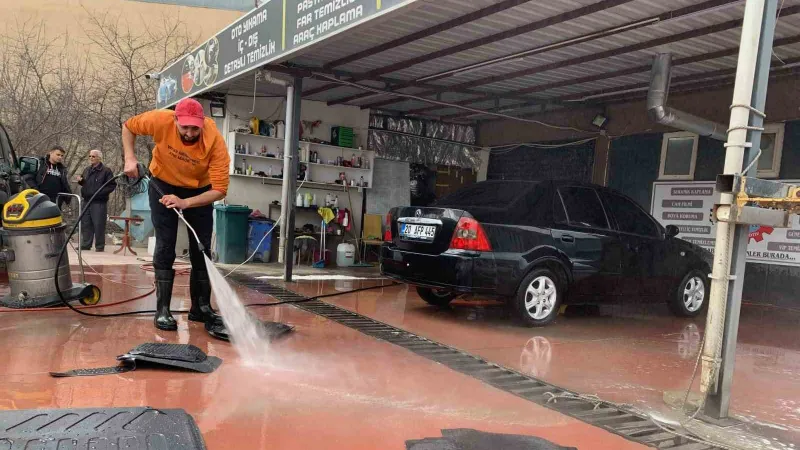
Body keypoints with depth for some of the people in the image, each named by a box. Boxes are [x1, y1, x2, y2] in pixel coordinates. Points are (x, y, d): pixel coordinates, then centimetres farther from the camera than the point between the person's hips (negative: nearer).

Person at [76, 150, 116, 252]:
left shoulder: (106, 171, -5)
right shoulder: (87, 170, 17)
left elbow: (112, 185, -9)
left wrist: (101, 192, -18)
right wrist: (80, 180, 7)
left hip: (99, 202, -7)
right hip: (87, 201, 7)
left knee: (99, 225, -5)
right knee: (85, 224, 9)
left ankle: (99, 246, 2)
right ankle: (86, 244, 17)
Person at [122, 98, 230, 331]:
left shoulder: (215, 142, -32)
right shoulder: (161, 120, -28)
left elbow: (220, 189, -30)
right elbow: (128, 126, -5)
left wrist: (185, 203, -39)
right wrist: (130, 158, -17)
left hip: (199, 191, 0)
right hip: (163, 185, 0)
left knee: (202, 249, 2)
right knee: (165, 247, -5)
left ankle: (201, 307, 15)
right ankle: (162, 310, 1)